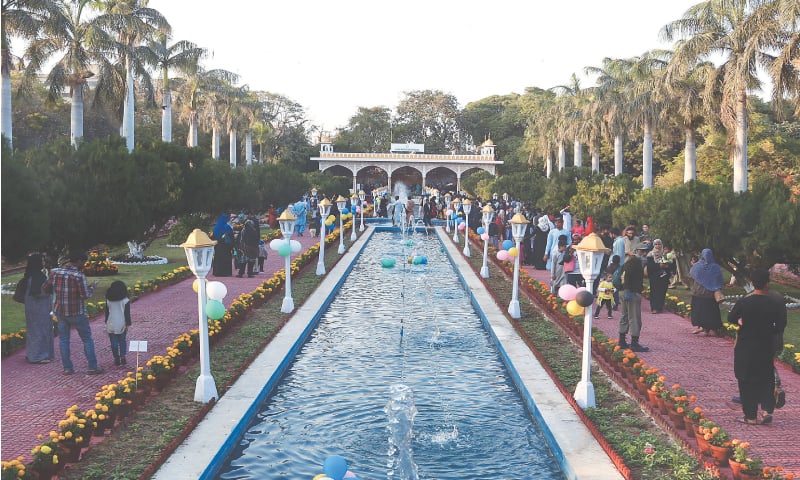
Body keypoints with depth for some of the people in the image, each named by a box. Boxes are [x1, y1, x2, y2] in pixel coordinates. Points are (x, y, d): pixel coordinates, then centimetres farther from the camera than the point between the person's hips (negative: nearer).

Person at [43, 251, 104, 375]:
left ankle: (67, 368, 15)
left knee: (63, 340, 14)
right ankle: (93, 367, 9)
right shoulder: (79, 276, -18)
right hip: (77, 313, -4)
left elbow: (45, 288, 7)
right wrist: (92, 287, -1)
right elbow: (85, 295, -17)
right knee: (87, 339, 7)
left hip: (60, 312, 4)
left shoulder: (55, 272, -2)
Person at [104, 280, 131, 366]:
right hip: (121, 324, -1)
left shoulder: (108, 300, 2)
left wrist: (106, 322, 16)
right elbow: (127, 313, -6)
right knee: (122, 341, 12)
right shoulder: (125, 300, -5)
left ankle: (117, 359, 9)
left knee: (114, 342, 7)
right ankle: (122, 357, 1)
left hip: (111, 324, 1)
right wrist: (128, 324, -1)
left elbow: (107, 312, 8)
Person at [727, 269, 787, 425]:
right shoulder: (777, 303, -11)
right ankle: (767, 409, 7)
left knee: (747, 381, 8)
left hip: (745, 347, -1)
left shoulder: (743, 302, -14)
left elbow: (731, 319, -1)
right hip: (766, 346, 1)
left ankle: (751, 416, 13)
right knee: (767, 379, 19)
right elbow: (780, 327, -4)